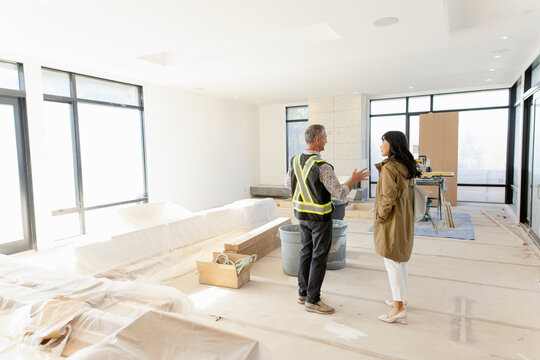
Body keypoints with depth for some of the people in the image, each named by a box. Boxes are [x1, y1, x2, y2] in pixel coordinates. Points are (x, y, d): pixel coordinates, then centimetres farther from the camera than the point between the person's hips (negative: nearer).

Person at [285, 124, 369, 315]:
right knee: (319, 257, 3)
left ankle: (303, 293, 28)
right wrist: (354, 179, -5)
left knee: (306, 252, 17)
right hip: (320, 218, -8)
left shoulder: (296, 161, -1)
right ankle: (312, 301, 12)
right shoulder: (322, 166, -25)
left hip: (302, 214, 8)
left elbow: (288, 183, 16)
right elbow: (340, 193, -22)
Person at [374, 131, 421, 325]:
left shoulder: (388, 167, -18)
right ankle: (400, 299, 32)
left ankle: (399, 309, 4)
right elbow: (406, 193, 13)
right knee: (401, 261, 18)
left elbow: (388, 198, -22)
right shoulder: (406, 167, 9)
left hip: (391, 221, -9)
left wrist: (379, 218, -12)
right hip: (405, 221, 9)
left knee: (392, 263, -2)